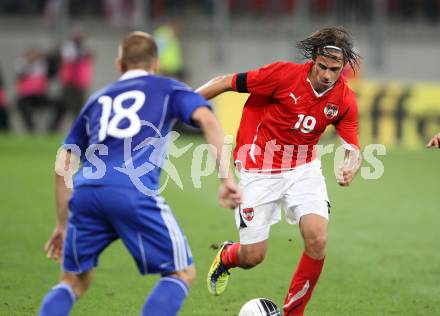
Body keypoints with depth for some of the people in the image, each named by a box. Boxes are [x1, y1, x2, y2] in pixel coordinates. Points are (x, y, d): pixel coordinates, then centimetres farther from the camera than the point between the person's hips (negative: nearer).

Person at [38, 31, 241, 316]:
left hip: (85, 191, 4)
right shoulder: (167, 89, 22)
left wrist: (62, 223, 35)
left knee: (75, 281, 20)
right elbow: (206, 119, 1)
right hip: (135, 193, -4)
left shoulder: (98, 99, 32)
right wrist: (227, 178, -4)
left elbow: (64, 164, 29)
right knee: (182, 273, 10)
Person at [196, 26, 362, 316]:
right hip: (260, 170, -3)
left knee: (318, 240, -19)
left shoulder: (345, 99, -9)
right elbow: (227, 83, -13)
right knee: (253, 256, -1)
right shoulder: (284, 75, -21)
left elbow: (353, 148, -7)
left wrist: (351, 167, -32)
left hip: (304, 168, 3)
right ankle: (227, 256, 39)